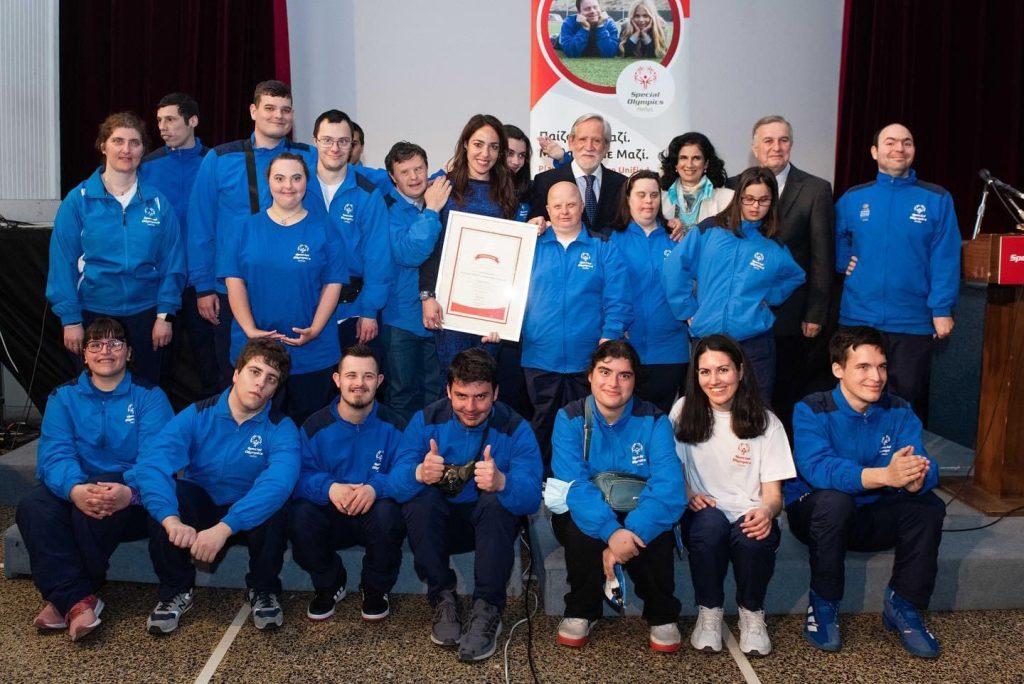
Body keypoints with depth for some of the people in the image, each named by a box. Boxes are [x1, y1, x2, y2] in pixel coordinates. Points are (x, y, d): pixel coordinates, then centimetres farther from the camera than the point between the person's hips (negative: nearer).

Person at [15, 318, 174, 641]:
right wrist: (75, 489, -30)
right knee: (32, 506, -27)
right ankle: (77, 599, -30)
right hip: (73, 492, 3)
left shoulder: (149, 397, 1)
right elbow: (55, 454, -6)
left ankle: (64, 598, -14)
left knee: (93, 508, -34)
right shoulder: (63, 398, 9)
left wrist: (131, 492, -36)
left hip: (131, 502, -3)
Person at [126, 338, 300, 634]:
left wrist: (224, 527, -49)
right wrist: (172, 519, -47)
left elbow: (279, 481, -36)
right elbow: (150, 462, -28)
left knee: (272, 509, -33)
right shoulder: (198, 415, -13)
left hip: (250, 517, -1)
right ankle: (177, 591, -7)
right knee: (164, 498, -29)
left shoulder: (281, 428, -16)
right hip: (198, 507, 1)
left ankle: (264, 590, -5)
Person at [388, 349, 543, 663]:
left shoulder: (515, 429, -13)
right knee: (418, 496, -28)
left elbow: (532, 497, -27)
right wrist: (420, 474, -45)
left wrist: (502, 483, -50)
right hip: (438, 524, 1)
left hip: (491, 524, -1)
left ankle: (487, 610, -21)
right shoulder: (426, 421, -9)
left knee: (498, 499, -32)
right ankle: (443, 599, -14)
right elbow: (395, 483, -20)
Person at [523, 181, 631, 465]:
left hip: (588, 361, -1)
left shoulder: (604, 251, 5)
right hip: (539, 357, 1)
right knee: (543, 430, 9)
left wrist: (608, 339, -14)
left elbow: (617, 302, -2)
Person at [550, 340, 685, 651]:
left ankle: (662, 616, -1)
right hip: (586, 514, 0)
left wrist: (632, 532, -37)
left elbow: (669, 486, -21)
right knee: (581, 530, -33)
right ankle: (580, 612, -5)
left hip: (639, 516, 1)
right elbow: (574, 484, -22)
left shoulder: (653, 421, -8)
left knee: (657, 535, -31)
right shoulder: (570, 419, -9)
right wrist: (611, 531, -39)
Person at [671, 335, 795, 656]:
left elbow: (773, 493, -1)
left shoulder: (766, 422, 3)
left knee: (753, 535, -35)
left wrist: (767, 511, -25)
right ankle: (708, 612, -11)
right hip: (703, 514, 0)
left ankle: (752, 614, -4)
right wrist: (686, 494, -13)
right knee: (710, 521, -35)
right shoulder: (683, 411, 5)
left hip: (749, 518, 0)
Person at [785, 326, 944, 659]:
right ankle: (823, 606, -16)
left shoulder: (899, 412, -3)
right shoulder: (811, 412, -15)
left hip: (874, 519, 4)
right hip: (814, 515, -4)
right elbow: (816, 468, -33)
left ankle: (904, 606, -4)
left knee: (930, 506, -22)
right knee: (834, 500, -36)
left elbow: (925, 468, -16)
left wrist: (917, 477, -43)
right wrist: (884, 475, -48)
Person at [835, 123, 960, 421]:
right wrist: (843, 263, 2)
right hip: (857, 318, 2)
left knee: (909, 400, 7)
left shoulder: (937, 199, 1)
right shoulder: (852, 198, 6)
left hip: (913, 321, -1)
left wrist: (943, 309, -9)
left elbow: (945, 259, -3)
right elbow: (834, 239, 20)